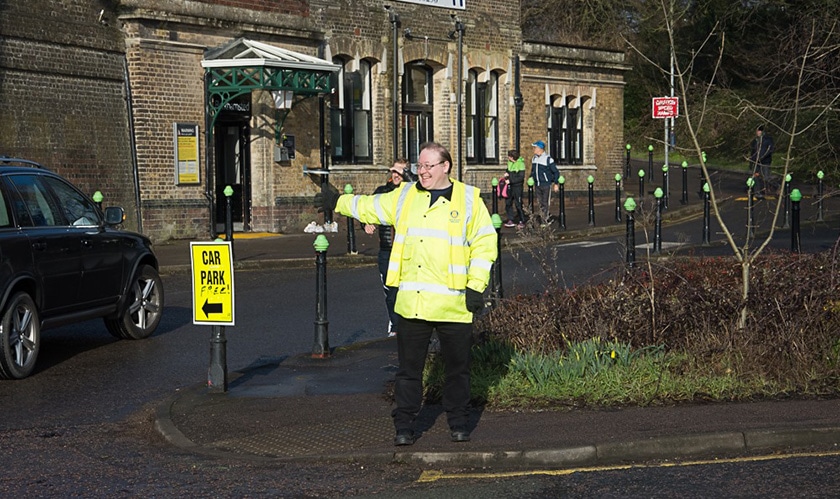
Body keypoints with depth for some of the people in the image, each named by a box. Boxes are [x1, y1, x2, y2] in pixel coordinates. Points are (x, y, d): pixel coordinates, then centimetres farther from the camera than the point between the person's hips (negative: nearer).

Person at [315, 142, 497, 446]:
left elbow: (484, 243, 1)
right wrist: (338, 202, 31)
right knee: (409, 366, 5)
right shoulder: (405, 196, 12)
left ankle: (459, 423, 22)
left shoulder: (468, 200, 2)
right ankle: (404, 426, 13)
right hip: (411, 303, 3)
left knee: (457, 367, 8)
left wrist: (476, 286, -5)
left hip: (453, 303, -2)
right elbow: (371, 208, 27)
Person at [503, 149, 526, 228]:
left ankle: (522, 222, 6)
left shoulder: (521, 164, -15)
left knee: (518, 204, -4)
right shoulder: (509, 162, 7)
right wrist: (506, 173, 0)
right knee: (508, 203, 9)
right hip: (510, 186, 8)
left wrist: (510, 180, -20)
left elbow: (521, 177, -18)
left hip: (517, 186, -8)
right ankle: (511, 220, 18)